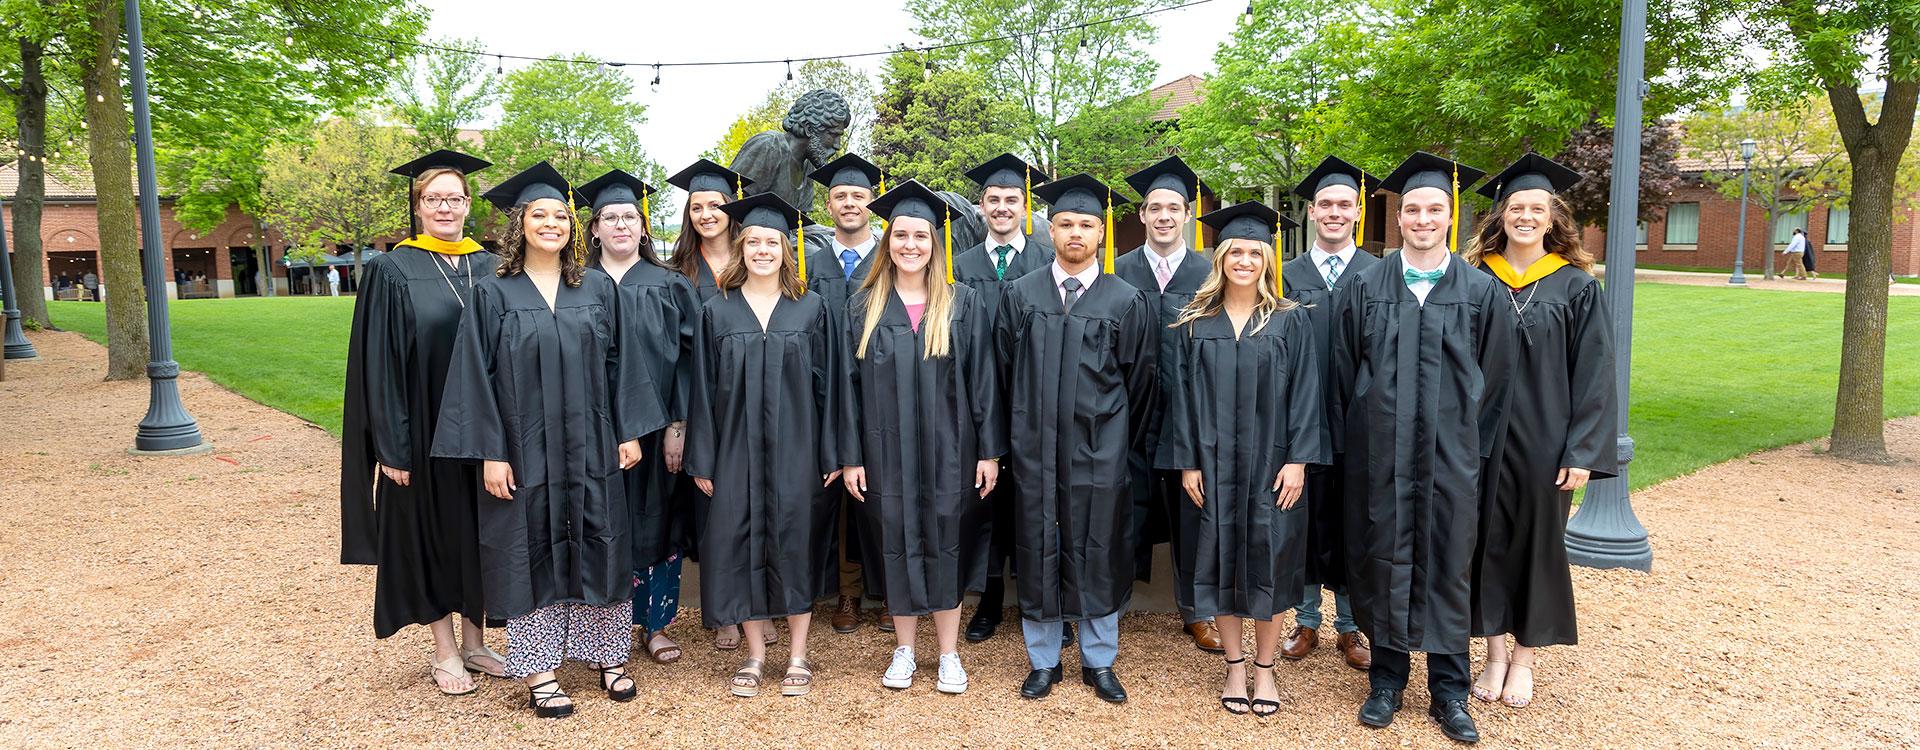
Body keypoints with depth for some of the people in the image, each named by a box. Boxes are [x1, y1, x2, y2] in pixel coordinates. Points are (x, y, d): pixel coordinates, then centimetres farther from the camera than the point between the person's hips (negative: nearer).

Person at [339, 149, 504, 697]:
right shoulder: (394, 272, -5)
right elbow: (380, 363, -8)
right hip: (424, 430, -3)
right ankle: (445, 651, 20)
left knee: (478, 533, 11)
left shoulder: (491, 269, 6)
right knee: (432, 533, 7)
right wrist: (392, 445, -13)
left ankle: (475, 641, 26)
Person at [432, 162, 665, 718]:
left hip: (589, 448, 2)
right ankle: (538, 672, 16)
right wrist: (489, 453, -10)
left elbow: (618, 363, 7)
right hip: (524, 449, -2)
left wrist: (629, 432, 1)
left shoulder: (599, 289, 6)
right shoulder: (494, 294, -2)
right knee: (531, 556, 5)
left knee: (599, 549, 8)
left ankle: (608, 656, 23)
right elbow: (476, 376, -4)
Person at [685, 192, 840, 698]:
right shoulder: (717, 312, 4)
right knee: (742, 544, 4)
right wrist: (703, 460, 0)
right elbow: (704, 390, 4)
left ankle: (798, 657, 17)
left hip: (795, 448, -1)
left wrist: (832, 453, -2)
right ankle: (754, 655, 20)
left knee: (795, 544, 4)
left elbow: (827, 384, 2)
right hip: (737, 448, 1)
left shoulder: (811, 310, 3)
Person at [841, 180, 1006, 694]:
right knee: (896, 545, 8)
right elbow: (851, 383, 2)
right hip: (887, 448, 1)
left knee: (945, 545, 6)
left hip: (947, 448, -1)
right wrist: (850, 456, -2)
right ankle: (903, 651, 23)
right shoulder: (864, 307, 3)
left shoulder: (963, 304, 0)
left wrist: (990, 451, -5)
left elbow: (983, 379, -1)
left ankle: (949, 655, 19)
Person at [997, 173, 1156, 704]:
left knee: (1096, 554, 7)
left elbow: (1140, 381, 5)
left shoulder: (1127, 302, -1)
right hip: (1035, 447, 1)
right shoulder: (1020, 296, 3)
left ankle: (1099, 661, 23)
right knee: (1038, 551, 7)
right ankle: (1043, 660, 22)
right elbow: (1003, 371, 8)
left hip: (1099, 451, -1)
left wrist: (1119, 441, 9)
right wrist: (1016, 436, 9)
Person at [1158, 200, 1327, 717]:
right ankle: (1234, 666, 23)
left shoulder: (1290, 321, 0)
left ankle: (1264, 669, 21)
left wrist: (1297, 460, -10)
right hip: (1211, 464, 1)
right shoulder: (1193, 323, 3)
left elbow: (1304, 394, -3)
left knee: (1268, 563, 5)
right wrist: (1187, 462, -5)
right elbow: (1181, 395, 1)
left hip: (1270, 465, -1)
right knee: (1219, 562, 7)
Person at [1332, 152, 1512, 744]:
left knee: (1447, 563, 6)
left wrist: (1470, 445, 6)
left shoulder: (1480, 292, 2)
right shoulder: (1365, 286, 2)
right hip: (1381, 451, 0)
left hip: (1450, 453, 0)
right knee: (1385, 558, 7)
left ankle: (1448, 691, 19)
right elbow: (1343, 370, 5)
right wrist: (1352, 443, 4)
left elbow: (1493, 380, 7)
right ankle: (1387, 678, 22)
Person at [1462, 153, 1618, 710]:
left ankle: (1524, 658, 25)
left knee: (1537, 540, 9)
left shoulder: (1577, 287, -2)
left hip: (1543, 438, -1)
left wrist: (1583, 452, -9)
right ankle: (1494, 654, 23)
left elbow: (1594, 374, -4)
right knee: (1487, 539, 8)